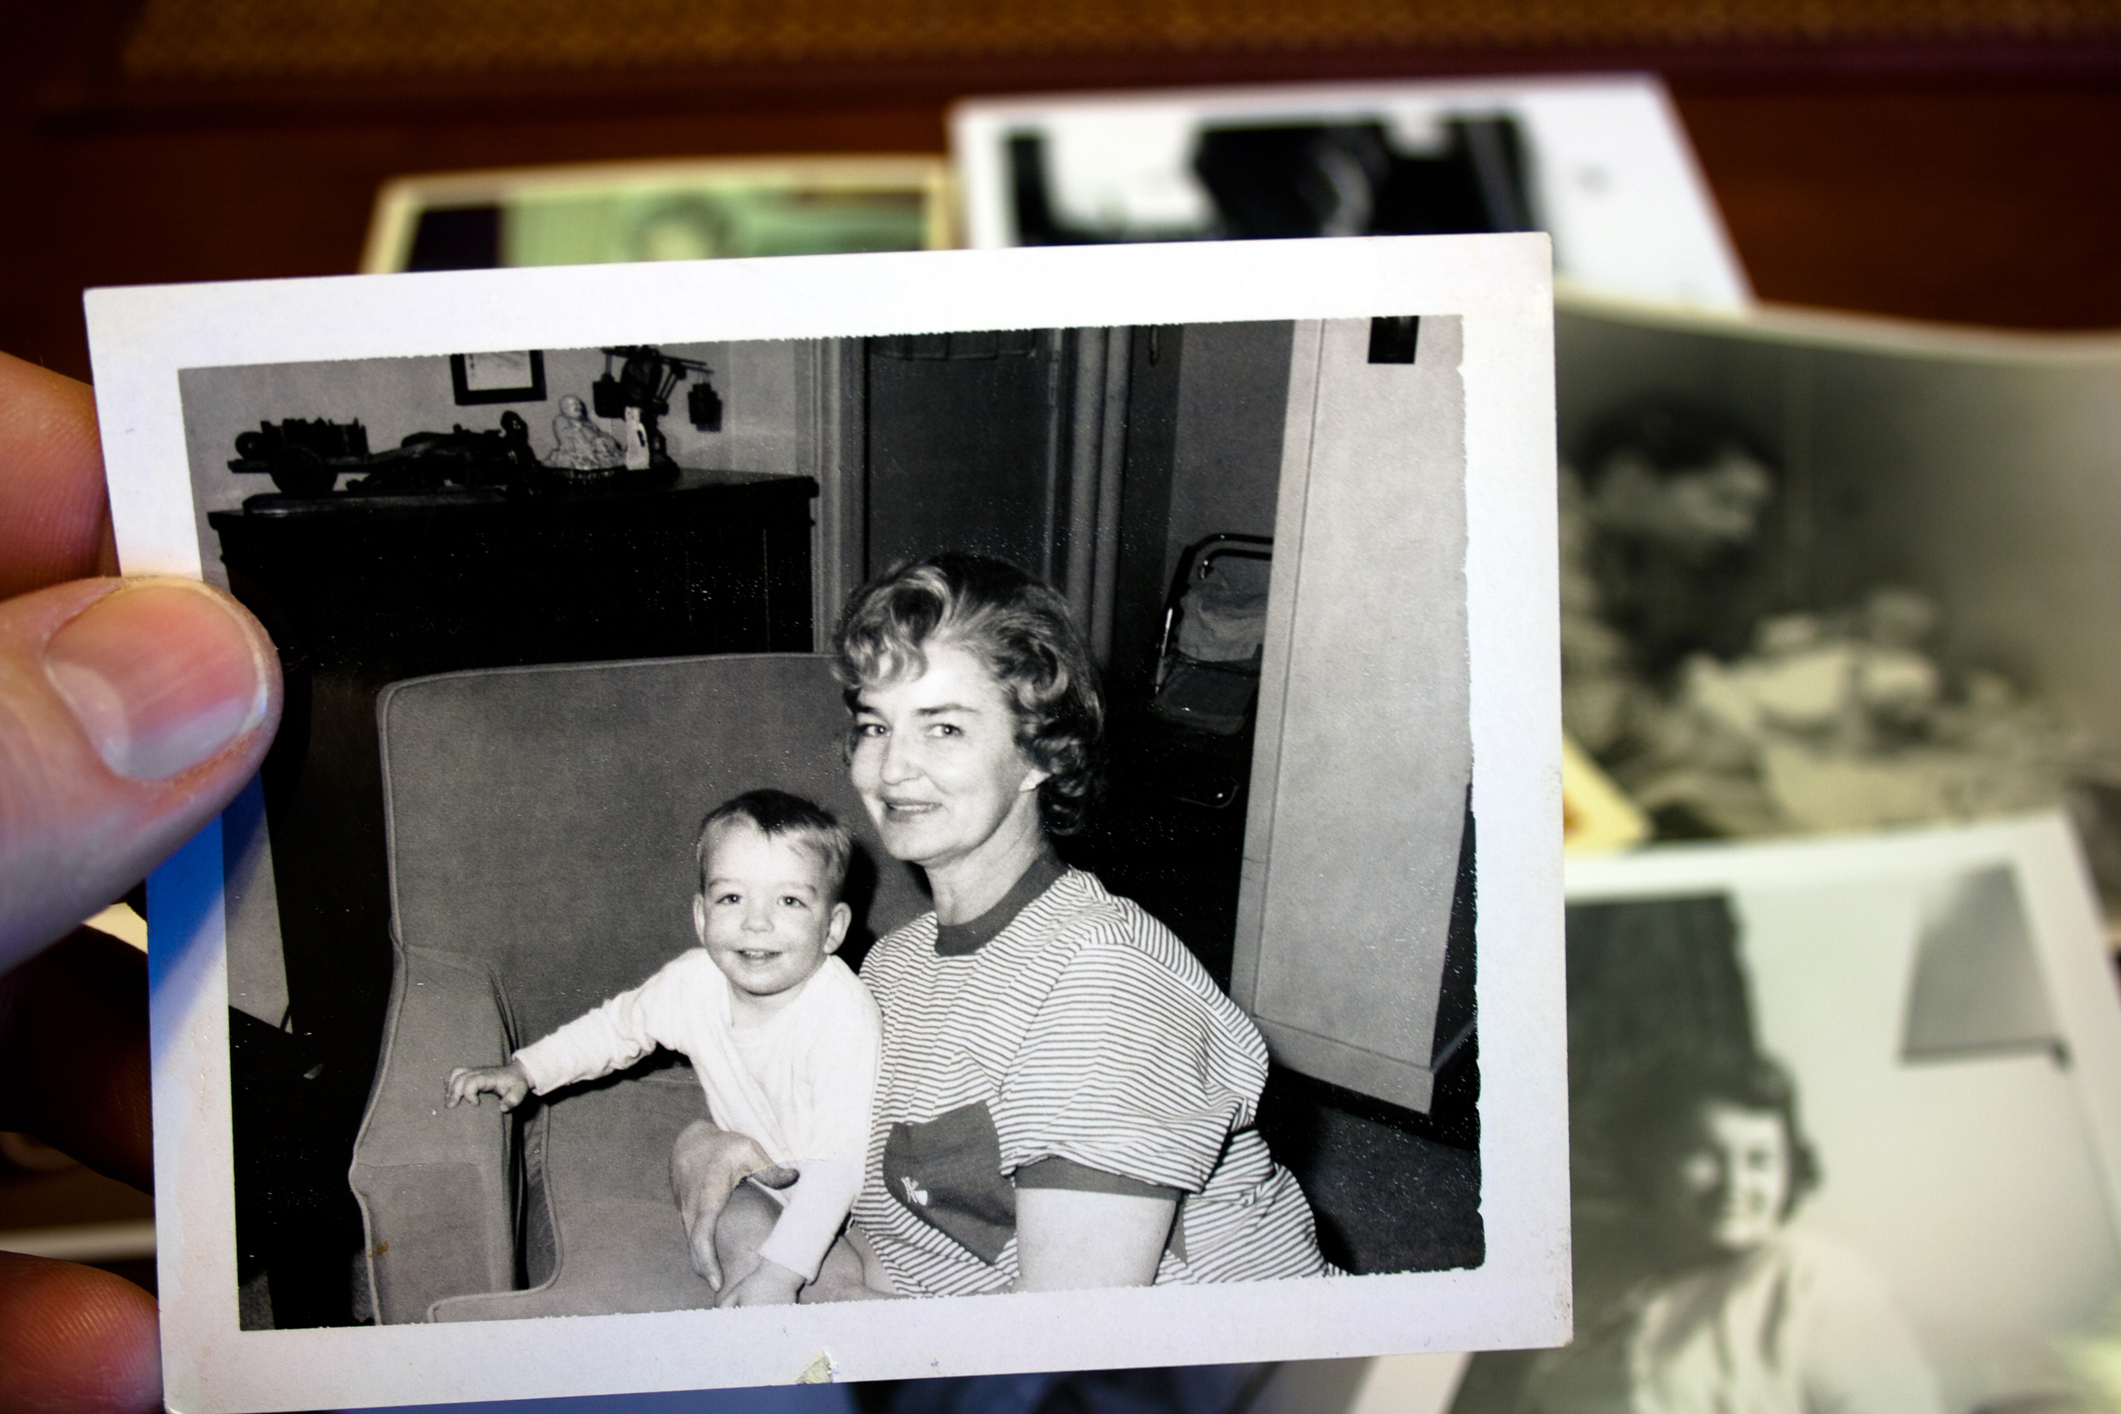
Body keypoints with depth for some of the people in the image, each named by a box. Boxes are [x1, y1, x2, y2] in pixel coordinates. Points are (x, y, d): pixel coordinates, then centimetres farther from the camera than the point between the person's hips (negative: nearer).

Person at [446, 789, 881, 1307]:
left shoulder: (843, 1013, -33)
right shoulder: (693, 982, -15)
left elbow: (840, 1161, -34)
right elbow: (619, 1025, 8)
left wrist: (779, 1274, -39)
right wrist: (525, 1070, 3)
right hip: (753, 1167, 5)